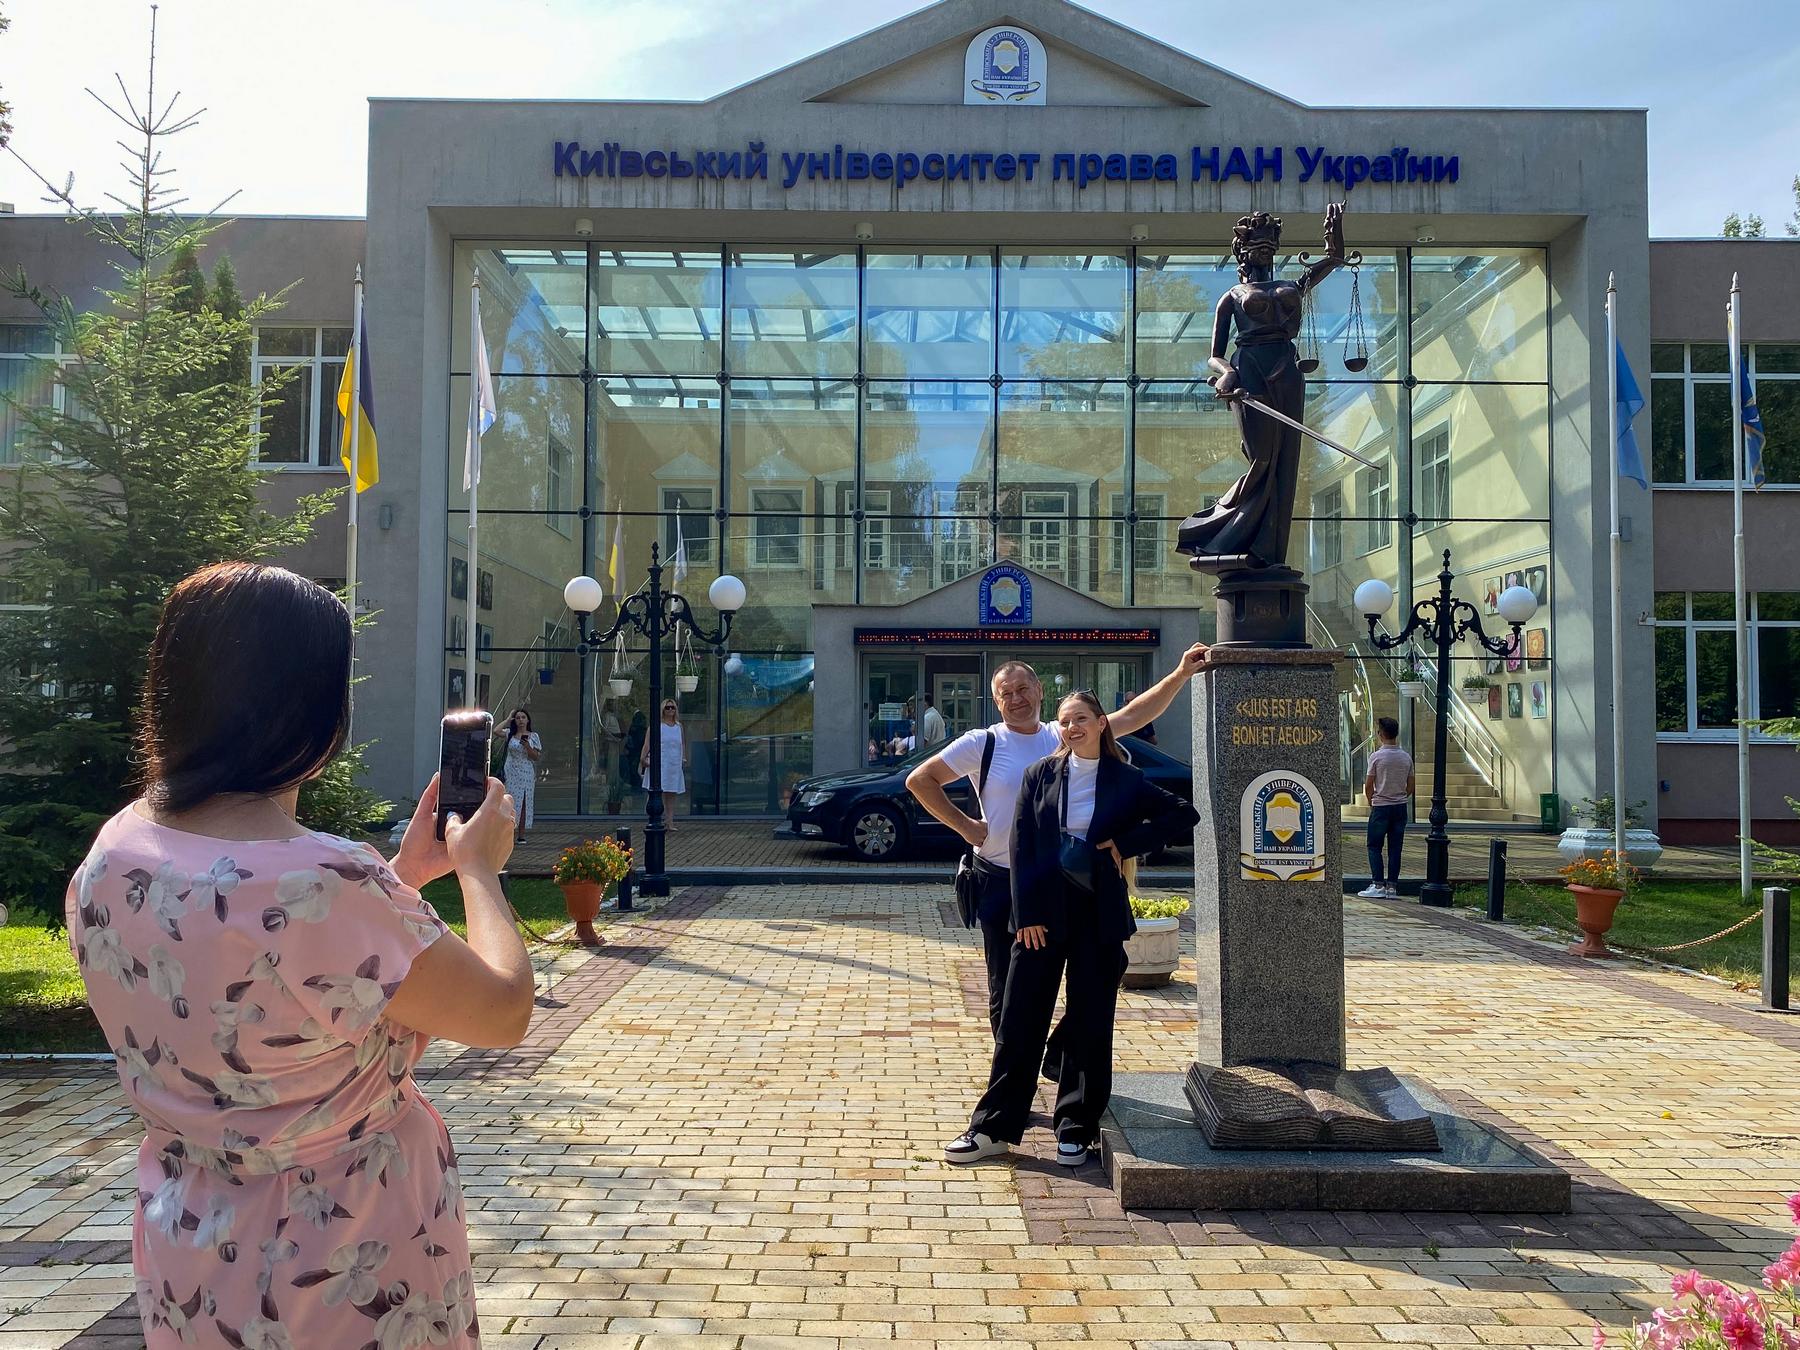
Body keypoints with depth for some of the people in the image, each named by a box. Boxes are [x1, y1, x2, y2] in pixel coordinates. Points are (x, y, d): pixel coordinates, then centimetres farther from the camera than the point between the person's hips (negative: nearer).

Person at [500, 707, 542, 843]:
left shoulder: (533, 736, 5)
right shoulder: (510, 734, 5)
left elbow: (537, 757, 4)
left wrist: (527, 747, -14)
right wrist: (508, 719, -3)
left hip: (527, 774, 1)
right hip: (512, 774, -1)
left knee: (525, 804, 1)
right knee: (512, 802, -4)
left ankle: (521, 835, 5)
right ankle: (511, 834, -1)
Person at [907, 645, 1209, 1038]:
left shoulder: (1065, 738, 5)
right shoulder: (983, 743, -4)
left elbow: (1134, 715, 3)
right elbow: (920, 780, -3)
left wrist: (1181, 675, -4)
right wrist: (964, 825, -8)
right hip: (1001, 883, -3)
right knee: (1006, 989, 6)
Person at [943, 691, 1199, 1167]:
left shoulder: (1128, 781, 3)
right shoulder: (1040, 775, 5)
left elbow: (1185, 814, 6)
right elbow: (1021, 848, 1)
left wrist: (1127, 843, -5)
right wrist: (1027, 915, -7)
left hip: (1100, 917, 0)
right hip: (1042, 913, 0)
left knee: (1089, 1025, 6)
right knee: (1019, 1022, 3)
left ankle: (1075, 1131, 19)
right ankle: (993, 1128, 12)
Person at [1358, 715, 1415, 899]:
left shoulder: (1377, 756, -11)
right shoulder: (1406, 757, 4)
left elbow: (1368, 787, -7)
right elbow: (1410, 788, 8)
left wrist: (1371, 804, 10)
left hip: (1381, 807, -4)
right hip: (1401, 807, 5)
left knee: (1374, 847, 3)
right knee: (1395, 848, 7)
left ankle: (1377, 885, -3)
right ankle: (1392, 886, 7)